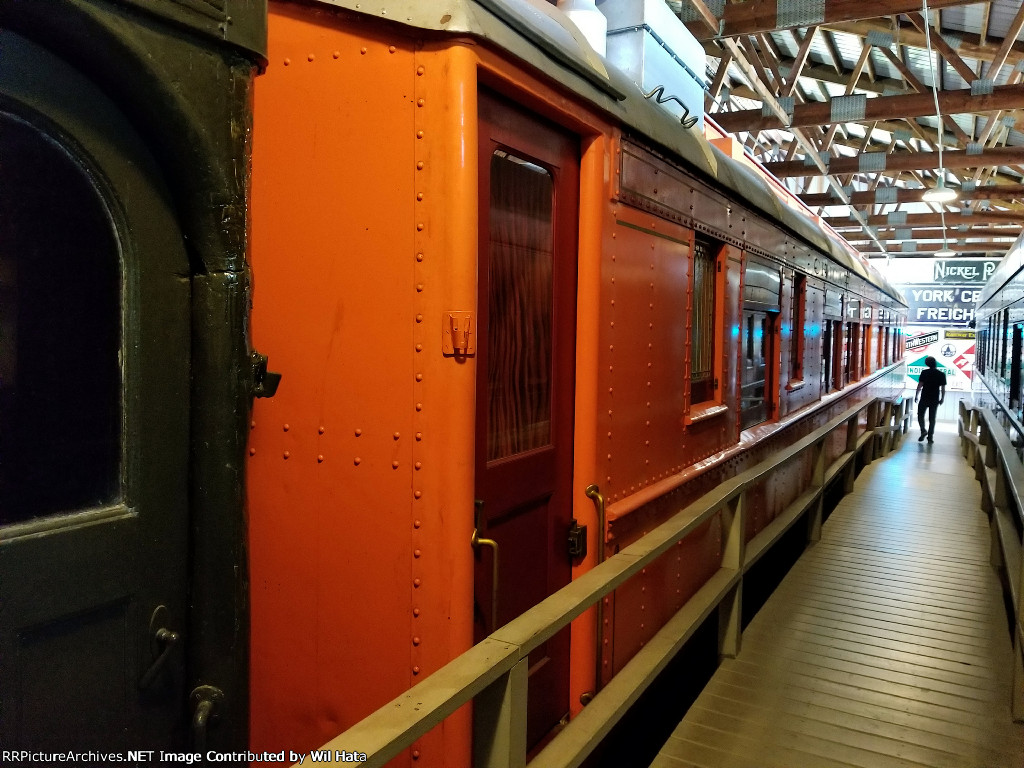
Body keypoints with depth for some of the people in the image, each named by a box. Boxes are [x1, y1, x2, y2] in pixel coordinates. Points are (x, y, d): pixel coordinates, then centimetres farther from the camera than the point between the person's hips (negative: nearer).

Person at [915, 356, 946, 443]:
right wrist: (942, 398, 12)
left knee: (920, 415, 11)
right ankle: (930, 436, 8)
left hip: (924, 398, -2)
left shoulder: (924, 373, -7)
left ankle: (923, 430, -9)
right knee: (932, 418, 8)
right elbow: (943, 388, 1)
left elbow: (920, 385, -8)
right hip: (935, 399, 2)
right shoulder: (941, 374, -1)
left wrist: (916, 395, 2)